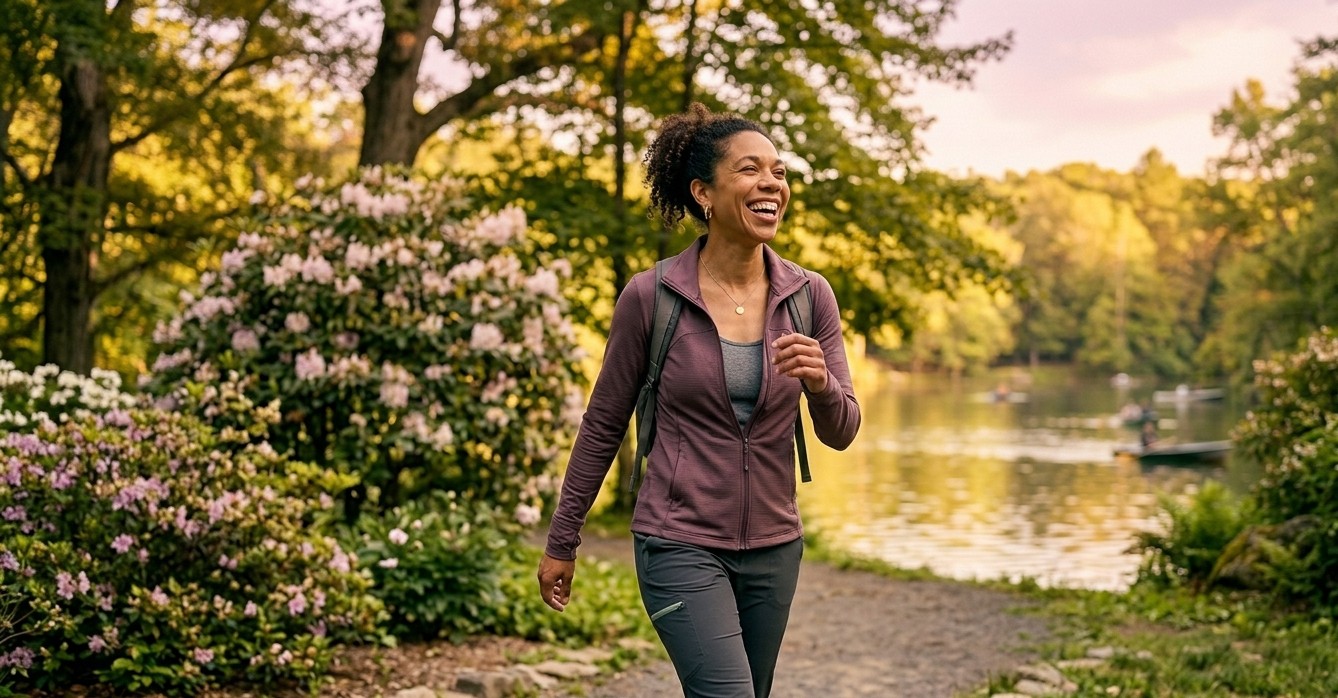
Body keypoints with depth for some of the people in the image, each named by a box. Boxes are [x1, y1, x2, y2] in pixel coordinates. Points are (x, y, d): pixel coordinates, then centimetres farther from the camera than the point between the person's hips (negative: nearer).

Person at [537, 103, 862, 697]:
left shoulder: (809, 296, -2)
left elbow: (840, 433, 2)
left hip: (773, 547, 5)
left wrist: (821, 383, -21)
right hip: (680, 545, -4)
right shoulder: (651, 297, -10)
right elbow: (603, 426, 0)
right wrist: (561, 543, 6)